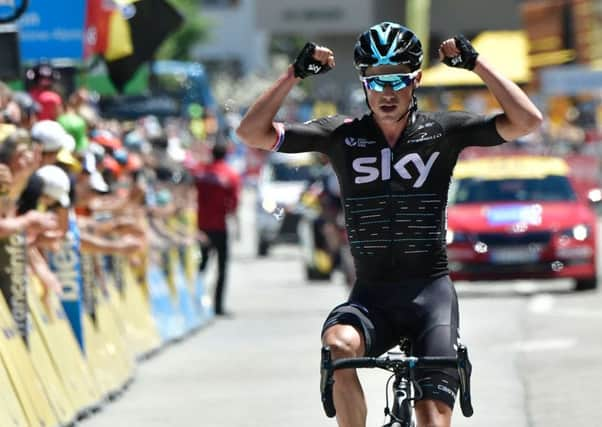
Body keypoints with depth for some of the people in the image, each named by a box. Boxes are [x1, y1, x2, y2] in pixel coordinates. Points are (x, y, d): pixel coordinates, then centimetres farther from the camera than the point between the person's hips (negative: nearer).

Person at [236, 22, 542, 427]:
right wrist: (295, 74, -10)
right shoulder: (342, 135, 3)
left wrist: (476, 63, -11)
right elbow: (253, 132, -2)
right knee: (339, 345, -33)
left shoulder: (443, 131, 1)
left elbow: (527, 120, -9)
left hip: (430, 291, -1)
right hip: (371, 295, 1)